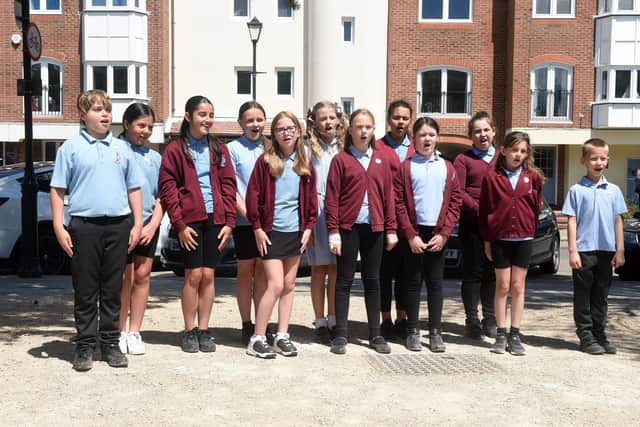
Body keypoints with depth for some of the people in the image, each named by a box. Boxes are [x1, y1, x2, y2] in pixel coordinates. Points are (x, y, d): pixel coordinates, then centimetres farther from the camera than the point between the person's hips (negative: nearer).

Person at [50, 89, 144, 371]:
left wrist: (137, 223, 8)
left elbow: (134, 188, 15)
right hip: (84, 225, -3)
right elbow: (58, 189, 2)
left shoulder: (122, 148, 13)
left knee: (112, 290, 9)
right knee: (85, 291, 3)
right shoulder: (71, 148, 3)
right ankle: (85, 346, 11)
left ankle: (110, 343, 17)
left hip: (119, 225, 3)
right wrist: (58, 226, -5)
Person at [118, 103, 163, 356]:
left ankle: (134, 332, 18)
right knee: (125, 279, 1)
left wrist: (153, 225, -2)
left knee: (142, 277, 8)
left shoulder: (154, 157, 14)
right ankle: (121, 332, 14)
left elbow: (161, 197, 13)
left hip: (148, 226, 5)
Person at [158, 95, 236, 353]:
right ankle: (189, 331, 8)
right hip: (190, 220, -3)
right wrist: (179, 224, -10)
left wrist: (229, 221, -1)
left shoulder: (219, 149, 11)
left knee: (208, 275, 5)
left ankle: (203, 330, 14)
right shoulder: (175, 149, 1)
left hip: (215, 218, 3)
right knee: (193, 275, -4)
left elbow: (228, 185, 8)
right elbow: (167, 188, -4)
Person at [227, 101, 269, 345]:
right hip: (244, 221, -3)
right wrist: (247, 213, -16)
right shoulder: (233, 149, 0)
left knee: (262, 271, 8)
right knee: (245, 270, 4)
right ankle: (246, 325, 12)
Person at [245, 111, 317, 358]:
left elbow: (311, 198, 12)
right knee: (276, 285, -10)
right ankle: (257, 339, -1)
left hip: (296, 231, 5)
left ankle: (282, 336, 18)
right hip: (271, 231, -5)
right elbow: (253, 195, -6)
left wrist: (309, 226, 3)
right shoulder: (265, 161, -5)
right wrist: (257, 228, -9)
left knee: (289, 285, 9)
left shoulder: (304, 164, 7)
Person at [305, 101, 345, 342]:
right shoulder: (309, 148, 2)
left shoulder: (344, 148, 10)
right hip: (317, 213, -2)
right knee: (319, 270, 3)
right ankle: (320, 323, 11)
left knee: (336, 270, 6)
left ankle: (333, 320, 16)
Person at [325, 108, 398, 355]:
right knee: (344, 280, 3)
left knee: (373, 280, 9)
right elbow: (332, 198, -5)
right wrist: (333, 231, -10)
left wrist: (391, 229, 5)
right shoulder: (341, 159, -2)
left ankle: (375, 334, 17)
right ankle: (340, 335, 10)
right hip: (349, 226, -3)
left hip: (374, 228, 3)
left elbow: (388, 195, 9)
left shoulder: (381, 160, 9)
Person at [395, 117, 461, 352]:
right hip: (413, 233, -2)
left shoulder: (447, 168, 7)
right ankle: (413, 331, 13)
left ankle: (436, 332, 12)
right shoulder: (405, 167, 1)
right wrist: (410, 235, -10)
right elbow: (399, 203, -4)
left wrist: (444, 234, -5)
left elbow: (455, 203, 5)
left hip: (438, 234, 2)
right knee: (413, 282, 5)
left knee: (435, 283, 6)